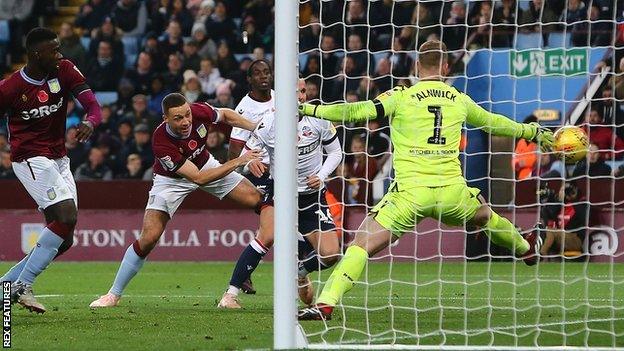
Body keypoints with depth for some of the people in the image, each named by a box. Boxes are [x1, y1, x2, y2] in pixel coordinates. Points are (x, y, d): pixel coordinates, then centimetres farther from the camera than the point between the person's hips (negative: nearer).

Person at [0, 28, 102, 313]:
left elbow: (93, 105, -6)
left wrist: (90, 122, -29)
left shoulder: (65, 71, -2)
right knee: (67, 216, -24)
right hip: (30, 159, -7)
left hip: (59, 159, 7)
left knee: (63, 241, 3)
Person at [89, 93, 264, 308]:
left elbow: (226, 115, 0)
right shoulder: (161, 142, -38)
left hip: (205, 163, 5)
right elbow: (199, 178, -36)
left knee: (257, 199, -6)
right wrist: (238, 161, -36)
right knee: (149, 237, -15)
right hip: (171, 179, -5)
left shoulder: (200, 112, -27)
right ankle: (114, 294, 0)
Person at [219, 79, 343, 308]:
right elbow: (245, 156, -4)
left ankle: (301, 271, 29)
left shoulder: (319, 121, -8)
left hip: (312, 195, 3)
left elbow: (336, 152, 6)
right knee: (268, 236, -30)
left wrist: (321, 176, -11)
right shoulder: (268, 123, -13)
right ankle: (231, 293, -21)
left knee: (330, 254, -8)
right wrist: (251, 163, -29)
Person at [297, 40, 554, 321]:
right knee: (485, 216, 35)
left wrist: (310, 109, -3)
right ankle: (525, 248, 61)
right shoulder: (460, 100, 12)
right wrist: (533, 132, 46)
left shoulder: (401, 97, -1)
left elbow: (358, 112, -10)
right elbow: (493, 123, 28)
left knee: (362, 243, -6)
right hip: (451, 190, 4)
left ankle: (325, 303, -21)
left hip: (410, 191, -4)